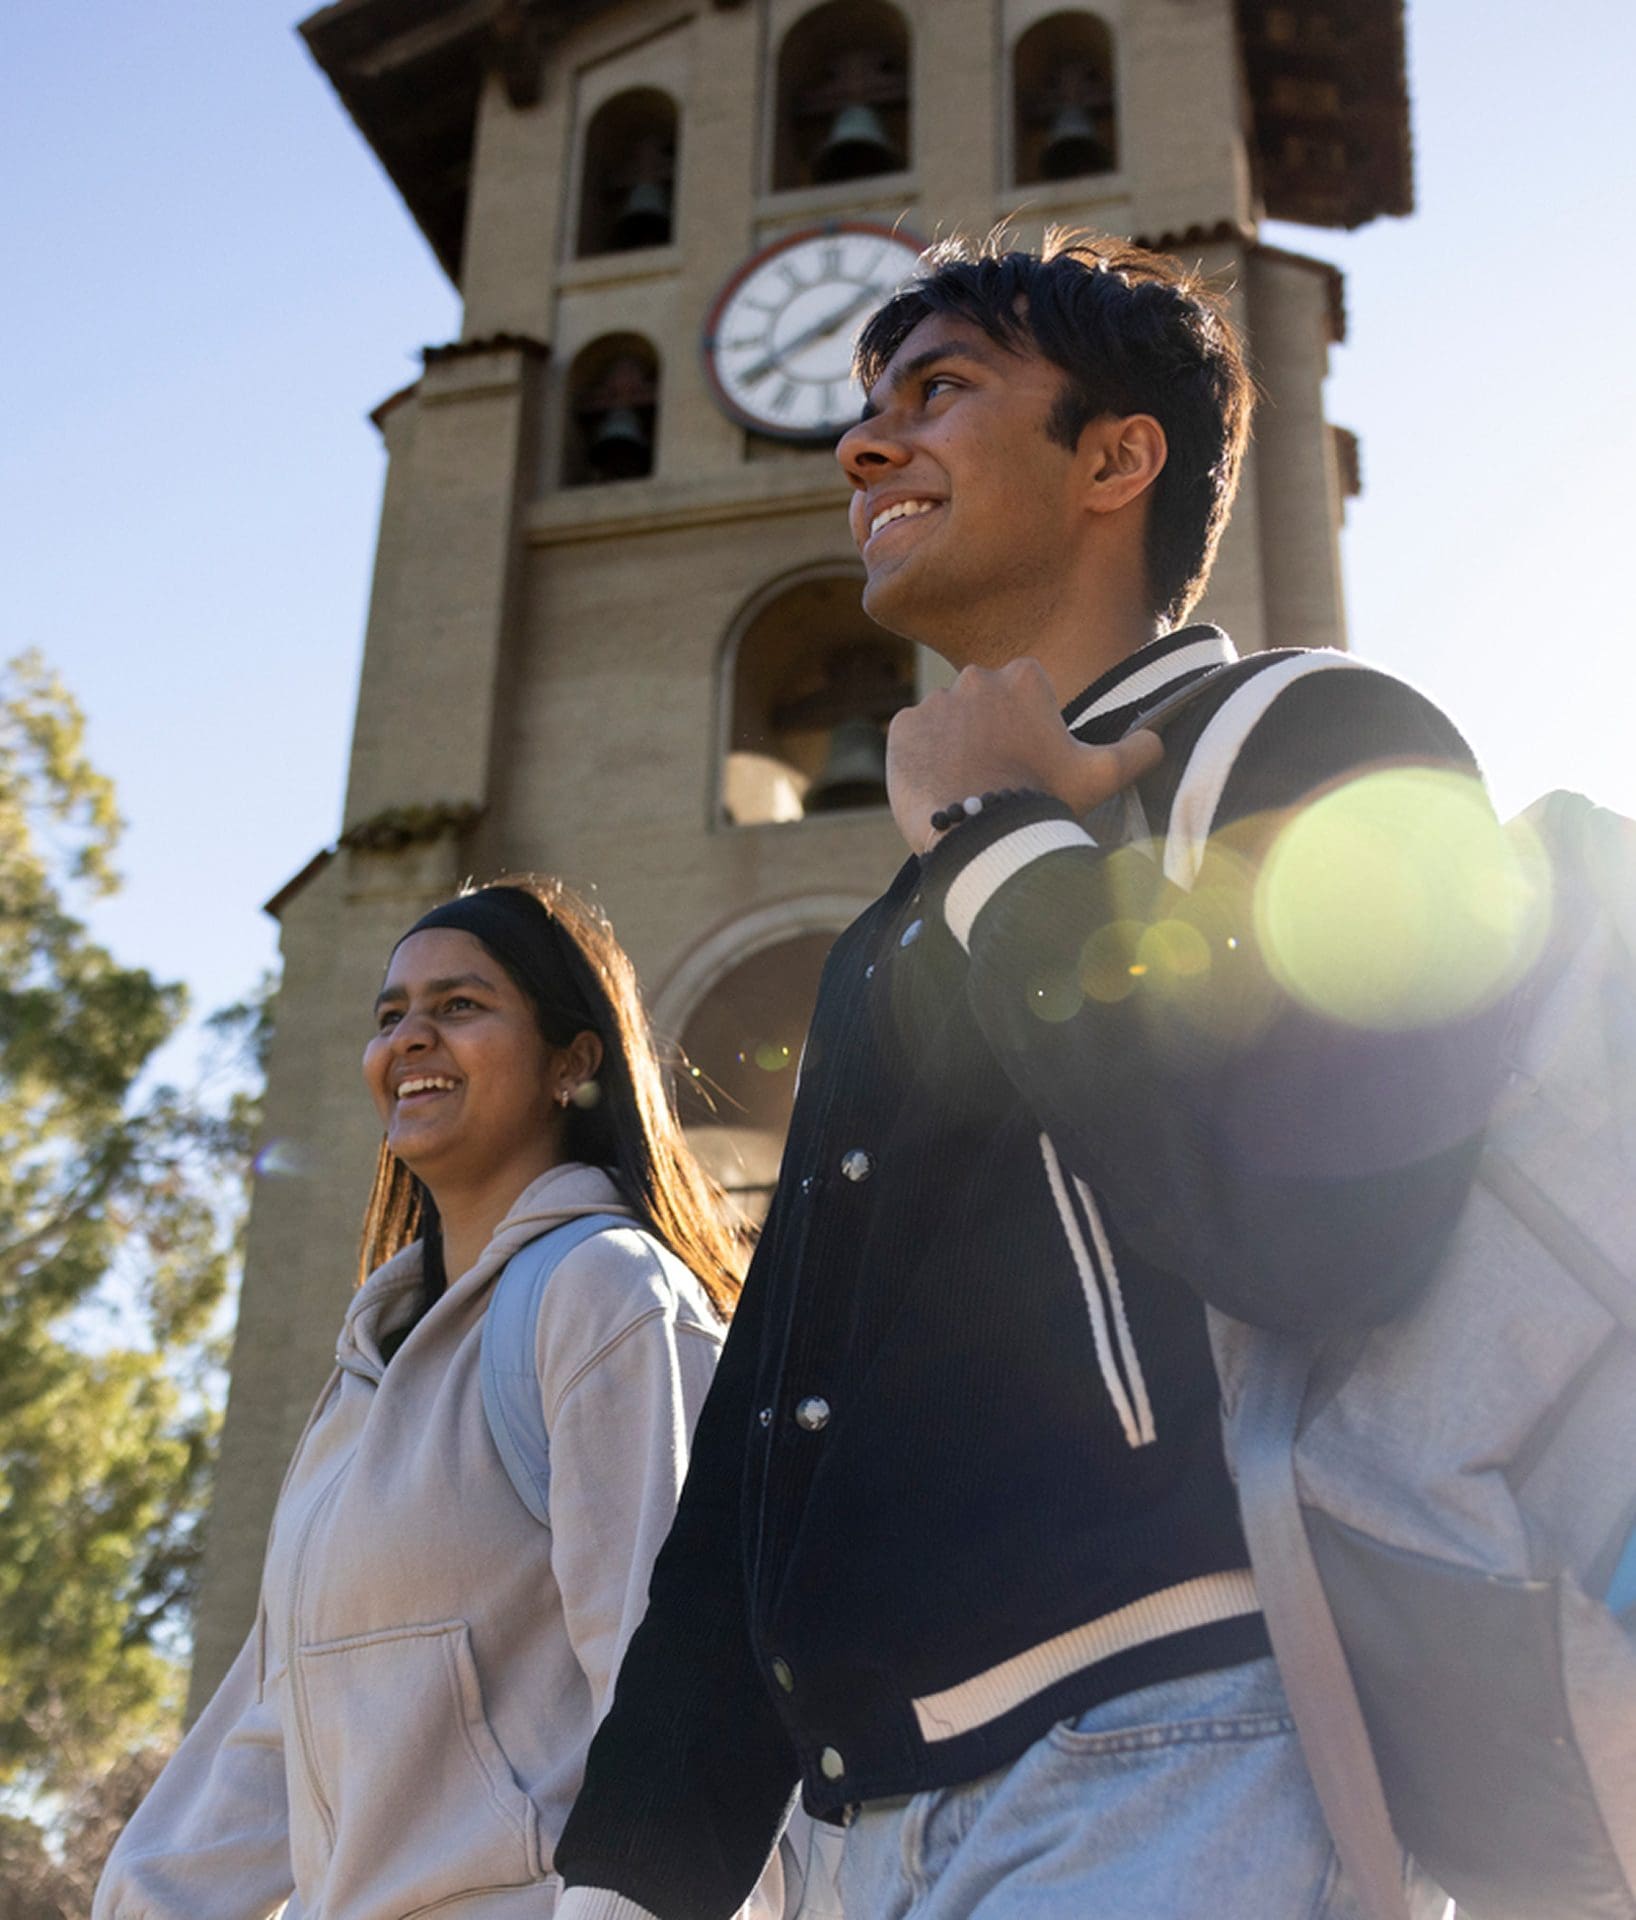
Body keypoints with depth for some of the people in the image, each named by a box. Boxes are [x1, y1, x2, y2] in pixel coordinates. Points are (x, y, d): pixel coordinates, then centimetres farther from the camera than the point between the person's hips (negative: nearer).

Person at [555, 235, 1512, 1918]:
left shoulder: (1322, 748, -3)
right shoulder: (892, 951, 20)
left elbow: (1319, 1226, -22)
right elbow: (762, 1428, 17)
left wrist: (993, 839, -10)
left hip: (1169, 1762, -7)